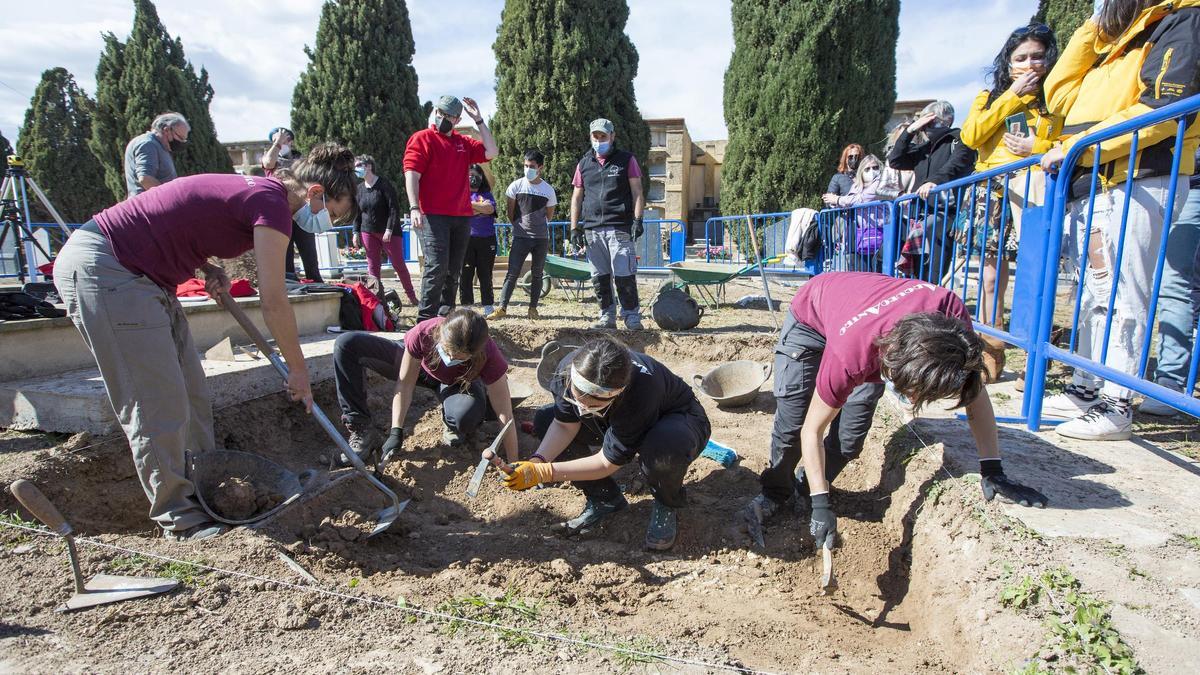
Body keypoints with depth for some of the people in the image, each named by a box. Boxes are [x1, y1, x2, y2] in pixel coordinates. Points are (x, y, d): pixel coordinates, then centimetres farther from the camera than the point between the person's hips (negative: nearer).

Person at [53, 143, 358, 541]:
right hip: (100, 269, -10)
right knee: (158, 402, -6)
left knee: (190, 392, 12)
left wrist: (210, 269, 5)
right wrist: (298, 370, -9)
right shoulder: (273, 202, -19)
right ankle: (176, 516, 5)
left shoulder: (257, 190, 10)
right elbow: (273, 302, -19)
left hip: (138, 275, 10)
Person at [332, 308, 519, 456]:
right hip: (420, 366, 2)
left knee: (467, 413, -41)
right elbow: (405, 384, -24)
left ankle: (451, 423, 0)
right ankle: (363, 433, -14)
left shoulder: (488, 356, -39)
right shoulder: (423, 333, -38)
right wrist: (396, 432, -27)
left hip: (459, 383, -2)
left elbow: (505, 416, -35)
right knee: (347, 344, -18)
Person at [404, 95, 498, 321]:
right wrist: (414, 208, -19)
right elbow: (411, 174, -8)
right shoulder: (422, 139, 1)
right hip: (433, 215, -6)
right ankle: (426, 318, -10)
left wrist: (478, 120, 7)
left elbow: (491, 152, 9)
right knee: (437, 266, -14)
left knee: (453, 270, 9)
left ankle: (446, 315, 18)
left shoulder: (464, 143, 18)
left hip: (462, 217, 6)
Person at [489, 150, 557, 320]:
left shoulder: (548, 190, 1)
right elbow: (510, 212, 6)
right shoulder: (516, 186, -1)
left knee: (537, 274, 7)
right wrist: (520, 227, 10)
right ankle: (502, 308, -5)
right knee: (512, 273, -6)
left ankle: (533, 308, 15)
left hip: (541, 238, 1)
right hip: (520, 237, -1)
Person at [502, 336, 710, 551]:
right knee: (544, 419, -11)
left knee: (661, 448, -44)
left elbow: (607, 462, -32)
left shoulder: (640, 393, -42)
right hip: (620, 420, 6)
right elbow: (565, 425, -15)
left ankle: (667, 506, -6)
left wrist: (543, 473, -36)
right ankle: (605, 499, 2)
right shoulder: (569, 368, -27)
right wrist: (537, 461, -32)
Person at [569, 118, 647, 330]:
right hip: (592, 229, 4)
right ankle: (607, 316, 15)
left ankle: (632, 316, 0)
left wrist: (637, 220, -8)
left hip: (620, 228, -4)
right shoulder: (584, 164, 16)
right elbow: (576, 197, 16)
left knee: (624, 276, -9)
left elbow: (637, 193, 3)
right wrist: (574, 227, 9)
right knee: (599, 277, 6)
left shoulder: (626, 160, 8)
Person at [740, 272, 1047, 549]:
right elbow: (813, 429, -31)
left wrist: (993, 472, -18)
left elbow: (974, 389, -19)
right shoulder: (851, 356, -46)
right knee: (791, 423, -9)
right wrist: (821, 506, -30)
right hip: (811, 315, -3)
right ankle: (775, 492, 18)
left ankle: (806, 490, 18)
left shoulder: (950, 312, -37)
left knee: (850, 438, -7)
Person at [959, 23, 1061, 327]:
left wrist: (1038, 148, -10)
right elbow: (970, 137, 0)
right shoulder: (989, 97, 18)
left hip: (1032, 190, -2)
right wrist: (1012, 95, 1)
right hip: (990, 194, 2)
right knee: (991, 277, 4)